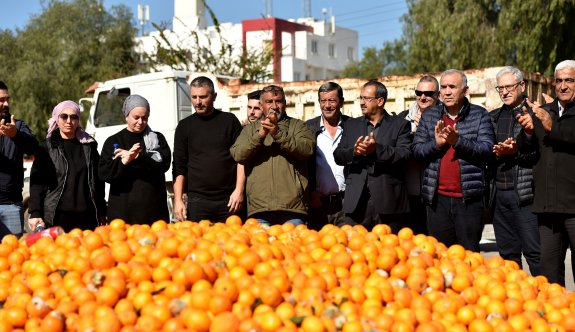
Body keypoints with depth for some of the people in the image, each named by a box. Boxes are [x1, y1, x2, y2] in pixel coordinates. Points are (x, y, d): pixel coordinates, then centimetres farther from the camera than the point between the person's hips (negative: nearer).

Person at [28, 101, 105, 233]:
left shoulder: (89, 145, 12)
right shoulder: (47, 148, 5)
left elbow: (98, 180, 14)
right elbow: (37, 182, 0)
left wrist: (101, 213, 13)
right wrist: (35, 214, -9)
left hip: (86, 216, 2)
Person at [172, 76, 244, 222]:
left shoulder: (230, 121, 7)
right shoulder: (185, 126, 9)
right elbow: (179, 167, 7)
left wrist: (239, 190, -6)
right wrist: (178, 200, -1)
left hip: (230, 199, 0)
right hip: (197, 201, 1)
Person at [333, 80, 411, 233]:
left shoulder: (400, 125, 6)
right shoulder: (351, 125, 17)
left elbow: (405, 154, -9)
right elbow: (338, 155, 9)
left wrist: (377, 149, -22)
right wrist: (354, 152, -12)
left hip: (389, 203, -2)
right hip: (356, 203, 3)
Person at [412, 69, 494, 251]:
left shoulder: (480, 115, 4)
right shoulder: (429, 116, 12)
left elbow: (487, 149, -7)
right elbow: (416, 150, 6)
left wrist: (458, 141, -19)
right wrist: (436, 143, -12)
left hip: (469, 198, -2)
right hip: (437, 198, 3)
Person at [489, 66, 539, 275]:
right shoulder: (492, 117, 17)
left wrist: (516, 151, -20)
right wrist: (494, 152, -6)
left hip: (525, 193, -5)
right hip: (498, 193, 5)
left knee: (534, 252, -6)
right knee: (507, 253, 11)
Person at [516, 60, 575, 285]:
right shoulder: (542, 112, 16)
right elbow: (524, 147, 9)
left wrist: (553, 127, -25)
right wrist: (528, 131, -11)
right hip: (548, 203, 5)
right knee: (549, 264, 11)